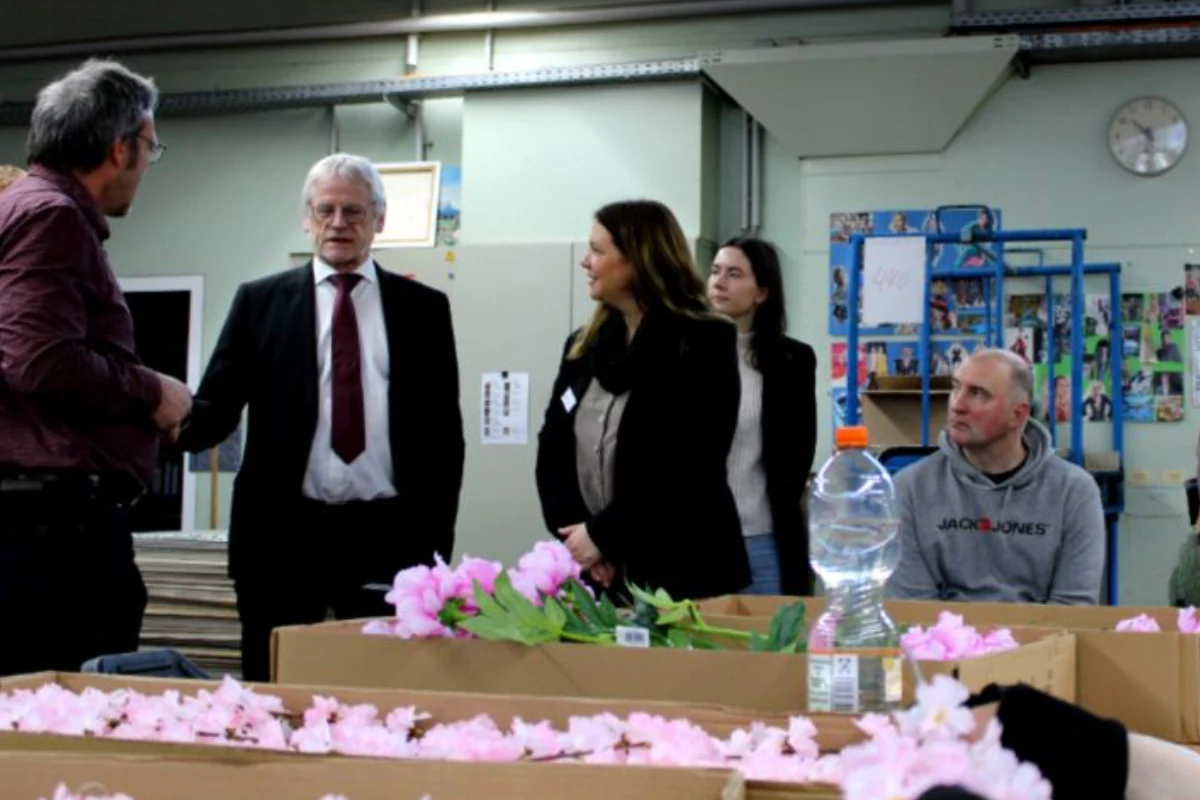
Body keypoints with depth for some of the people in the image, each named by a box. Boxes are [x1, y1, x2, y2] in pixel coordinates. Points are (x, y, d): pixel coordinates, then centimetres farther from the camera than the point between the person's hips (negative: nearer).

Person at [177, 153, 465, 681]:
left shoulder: (423, 308, 9)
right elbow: (217, 404, 3)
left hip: (388, 538, 0)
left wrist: (436, 540, 1)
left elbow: (444, 433, 7)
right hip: (283, 534, 0)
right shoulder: (260, 302, 9)